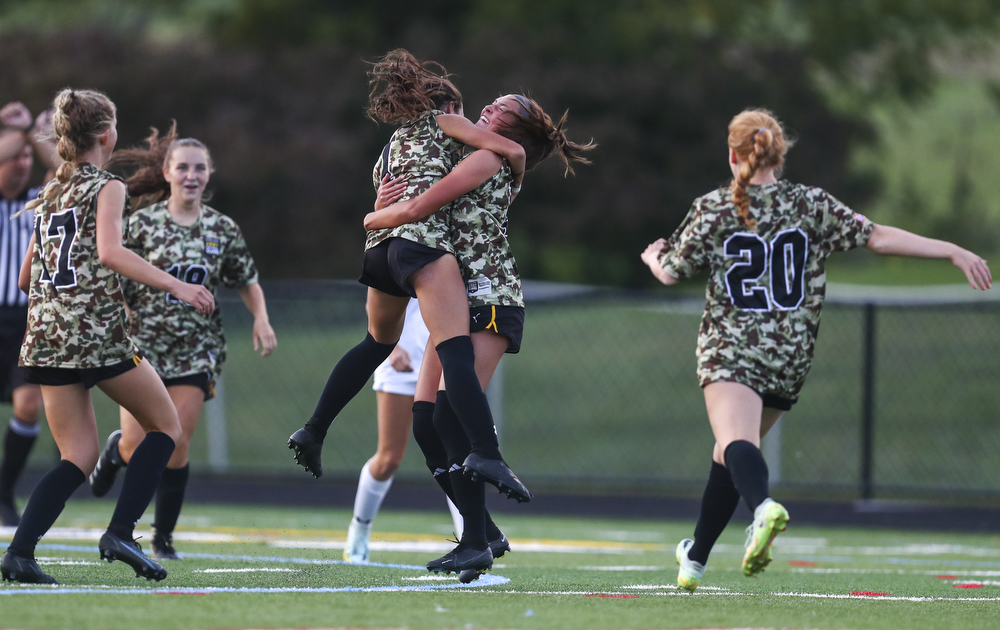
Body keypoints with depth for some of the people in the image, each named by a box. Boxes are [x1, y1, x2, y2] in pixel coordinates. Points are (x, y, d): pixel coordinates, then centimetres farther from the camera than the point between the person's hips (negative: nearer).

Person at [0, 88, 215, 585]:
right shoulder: (107, 188, -3)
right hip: (98, 334, -6)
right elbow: (110, 251, -20)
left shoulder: (50, 194, 18)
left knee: (79, 458, 8)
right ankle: (120, 534, -3)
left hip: (46, 335, 7)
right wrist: (175, 285, -24)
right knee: (166, 426, 10)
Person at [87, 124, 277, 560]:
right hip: (143, 343, -1)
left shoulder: (222, 229, 4)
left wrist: (261, 319, -2)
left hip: (196, 350, 1)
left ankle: (163, 536, 9)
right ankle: (116, 449, 34)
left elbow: (247, 280, 14)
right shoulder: (143, 224, -4)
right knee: (137, 447, -5)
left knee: (177, 447, -7)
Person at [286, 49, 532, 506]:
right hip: (422, 236, -7)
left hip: (379, 245, 7)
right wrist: (513, 185, 25)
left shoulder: (394, 142, 34)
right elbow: (511, 151, 6)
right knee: (455, 348, -21)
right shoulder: (442, 121, 16)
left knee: (378, 342, 30)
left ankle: (312, 432, 29)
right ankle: (486, 452, -37)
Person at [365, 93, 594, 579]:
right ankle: (485, 534, 9)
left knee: (452, 416, -16)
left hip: (488, 298, -9)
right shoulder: (491, 168, 21)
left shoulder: (487, 160, -7)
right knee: (425, 424, 3)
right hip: (458, 302, 9)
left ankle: (477, 542, -15)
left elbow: (417, 210, -10)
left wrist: (372, 218, 8)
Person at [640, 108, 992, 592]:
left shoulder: (713, 210, 0)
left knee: (736, 442, -24)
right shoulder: (813, 206, 4)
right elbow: (878, 238, -2)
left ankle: (764, 507, -58)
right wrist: (954, 252, 0)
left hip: (729, 350, -4)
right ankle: (695, 559, 31)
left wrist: (654, 257, 33)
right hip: (790, 357, 4)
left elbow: (671, 274, 8)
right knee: (732, 452, 21)